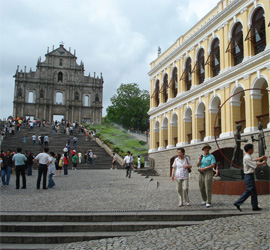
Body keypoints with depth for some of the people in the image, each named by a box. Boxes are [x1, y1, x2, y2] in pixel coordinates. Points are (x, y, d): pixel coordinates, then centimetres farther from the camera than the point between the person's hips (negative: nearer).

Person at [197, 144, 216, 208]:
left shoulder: (211, 156, -4)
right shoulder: (202, 156, 13)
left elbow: (213, 165, -15)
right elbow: (198, 165, 6)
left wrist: (204, 168, -19)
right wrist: (199, 160, -14)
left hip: (208, 172, -5)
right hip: (201, 173, 6)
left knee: (208, 187, -14)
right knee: (202, 187, 8)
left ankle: (208, 202, -13)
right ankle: (204, 200, 26)